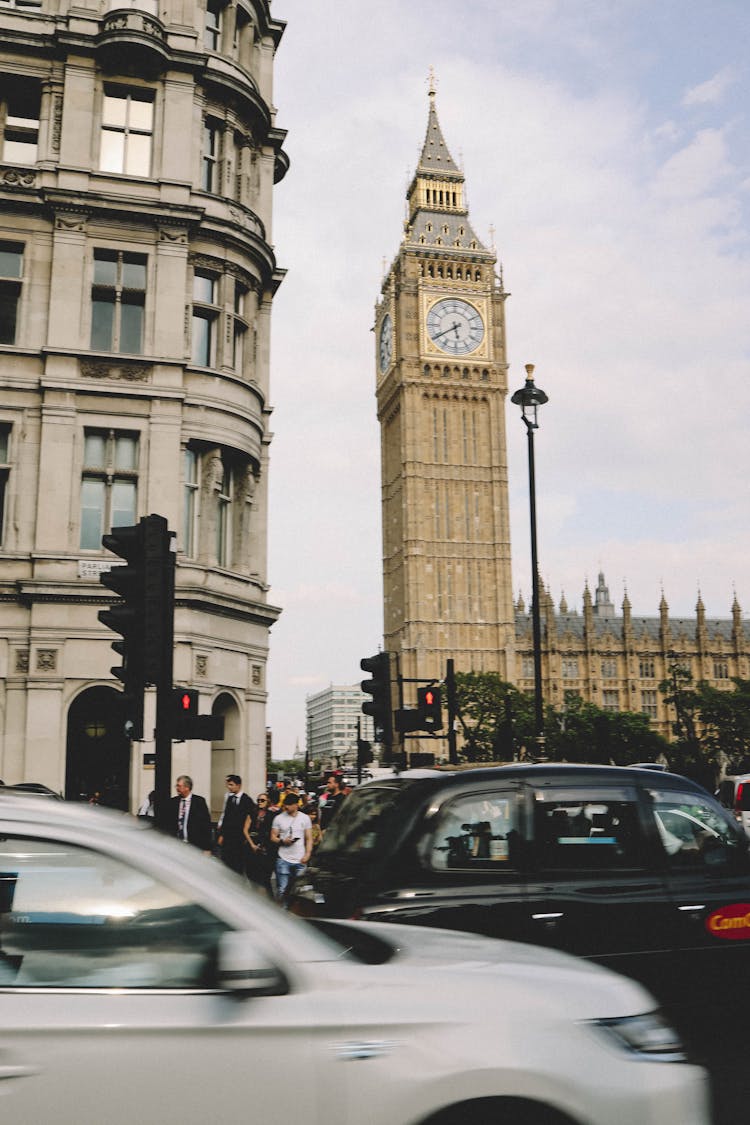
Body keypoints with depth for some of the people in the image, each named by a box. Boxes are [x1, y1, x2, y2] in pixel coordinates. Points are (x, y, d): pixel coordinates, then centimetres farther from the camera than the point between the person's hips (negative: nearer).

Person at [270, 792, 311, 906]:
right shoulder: (279, 818, 5)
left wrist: (307, 854, -5)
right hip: (283, 859, 0)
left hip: (300, 860, 0)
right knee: (282, 890, -3)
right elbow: (273, 837, 6)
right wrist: (282, 841, -14)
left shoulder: (305, 818, 7)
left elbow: (309, 839, 8)